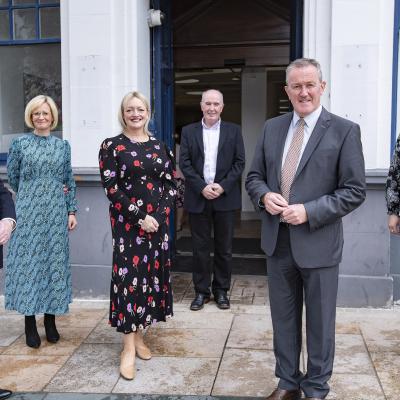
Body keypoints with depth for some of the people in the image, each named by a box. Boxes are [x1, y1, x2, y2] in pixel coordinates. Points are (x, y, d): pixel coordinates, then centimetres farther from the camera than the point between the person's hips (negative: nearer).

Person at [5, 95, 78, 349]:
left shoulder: (63, 145, 8)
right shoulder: (20, 144, 3)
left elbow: (70, 181, 9)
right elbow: (13, 178, 7)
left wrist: (72, 211, 4)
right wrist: (32, 195, 5)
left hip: (56, 213, 2)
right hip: (28, 213, -2)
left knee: (54, 261, 4)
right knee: (28, 261, -1)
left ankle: (51, 321, 16)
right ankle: (30, 324, 9)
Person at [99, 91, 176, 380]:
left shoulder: (159, 146, 9)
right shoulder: (111, 146, -1)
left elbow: (171, 185, 8)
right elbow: (111, 189, -8)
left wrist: (159, 215, -7)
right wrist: (140, 218, -14)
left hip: (158, 221, 4)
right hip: (127, 223, -4)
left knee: (152, 274, 7)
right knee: (129, 275, -5)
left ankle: (138, 336, 22)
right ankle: (129, 348, 3)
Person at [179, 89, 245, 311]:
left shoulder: (233, 131, 4)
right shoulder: (188, 131, 5)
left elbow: (239, 162, 0)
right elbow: (184, 163, -1)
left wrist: (222, 186, -12)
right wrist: (202, 187, -12)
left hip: (225, 197, 0)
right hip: (198, 197, 0)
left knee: (224, 247, 7)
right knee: (200, 247, 6)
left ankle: (221, 290, 20)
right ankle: (201, 291, 17)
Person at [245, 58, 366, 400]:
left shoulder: (345, 131, -7)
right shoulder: (272, 128, 7)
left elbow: (354, 190, -9)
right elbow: (254, 176, 12)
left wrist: (309, 212, -19)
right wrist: (265, 196, -11)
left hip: (318, 243, -4)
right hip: (278, 241, 4)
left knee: (319, 323, 11)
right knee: (283, 319, 16)